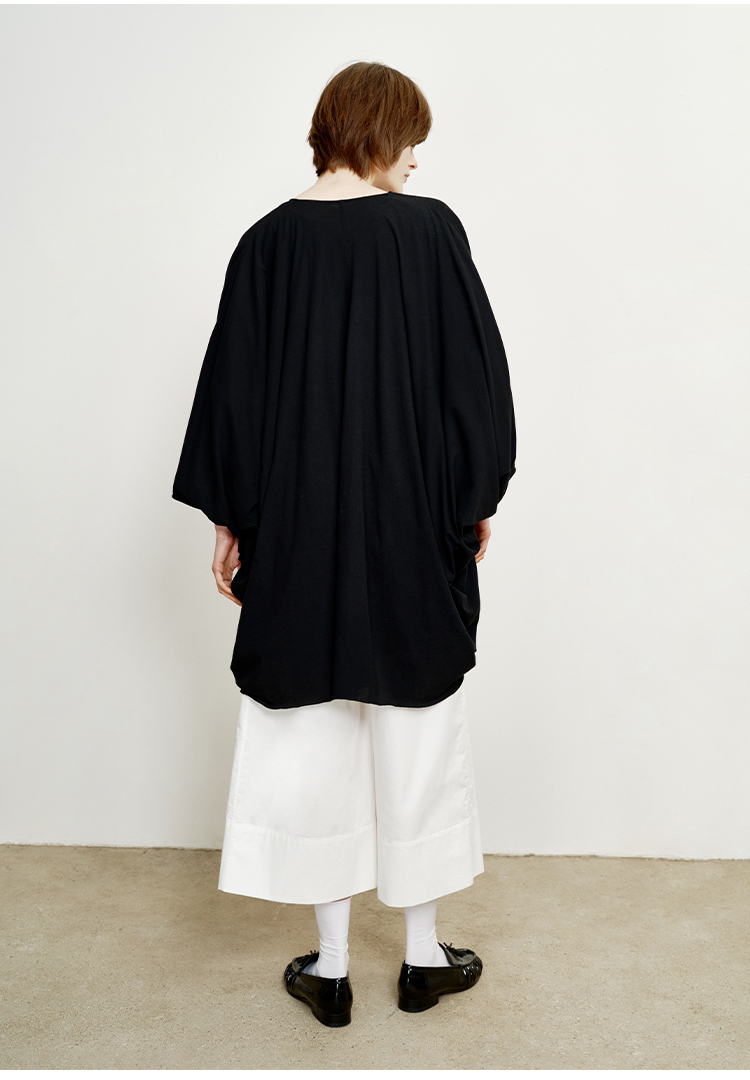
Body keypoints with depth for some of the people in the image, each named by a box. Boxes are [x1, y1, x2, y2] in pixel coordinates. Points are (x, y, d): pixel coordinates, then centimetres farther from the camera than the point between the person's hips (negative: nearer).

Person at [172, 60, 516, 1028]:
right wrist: (476, 501, 8)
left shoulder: (268, 242, -2)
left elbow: (231, 390, 0)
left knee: (312, 734, 11)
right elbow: (477, 376, -4)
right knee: (418, 730, 12)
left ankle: (330, 966, 21)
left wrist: (230, 519, 9)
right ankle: (423, 956, 26)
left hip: (298, 531, 1)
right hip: (415, 528, -1)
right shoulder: (431, 231, -6)